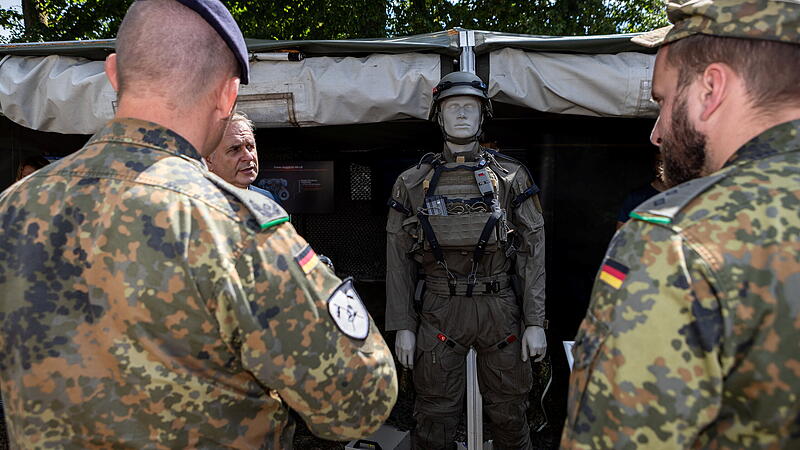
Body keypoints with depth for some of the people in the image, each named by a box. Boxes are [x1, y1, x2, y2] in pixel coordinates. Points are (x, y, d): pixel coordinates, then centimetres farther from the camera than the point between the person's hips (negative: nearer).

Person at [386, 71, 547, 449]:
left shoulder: (511, 177, 4)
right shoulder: (412, 183, 4)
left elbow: (532, 252, 2)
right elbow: (398, 259, 5)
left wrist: (535, 322, -3)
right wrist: (401, 326, 0)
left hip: (499, 309, 0)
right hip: (438, 312, 0)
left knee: (509, 414, 11)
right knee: (435, 418, 8)